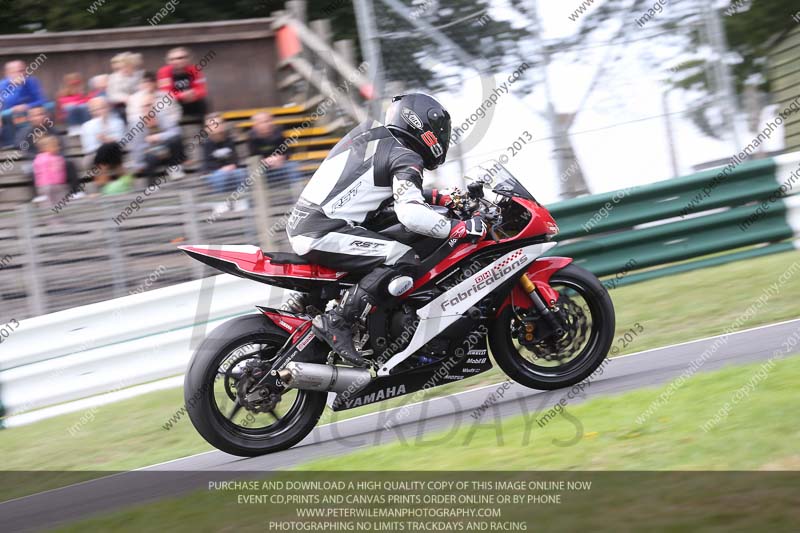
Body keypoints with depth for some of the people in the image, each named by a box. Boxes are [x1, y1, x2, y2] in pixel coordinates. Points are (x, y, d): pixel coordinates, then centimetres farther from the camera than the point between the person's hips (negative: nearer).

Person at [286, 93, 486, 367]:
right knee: (405, 261, -16)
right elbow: (411, 213, -23)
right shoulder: (405, 157, -6)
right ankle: (336, 322, -20)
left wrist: (441, 198, 28)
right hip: (324, 233, -10)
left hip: (300, 225, 10)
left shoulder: (371, 132, 19)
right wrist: (460, 228, -15)